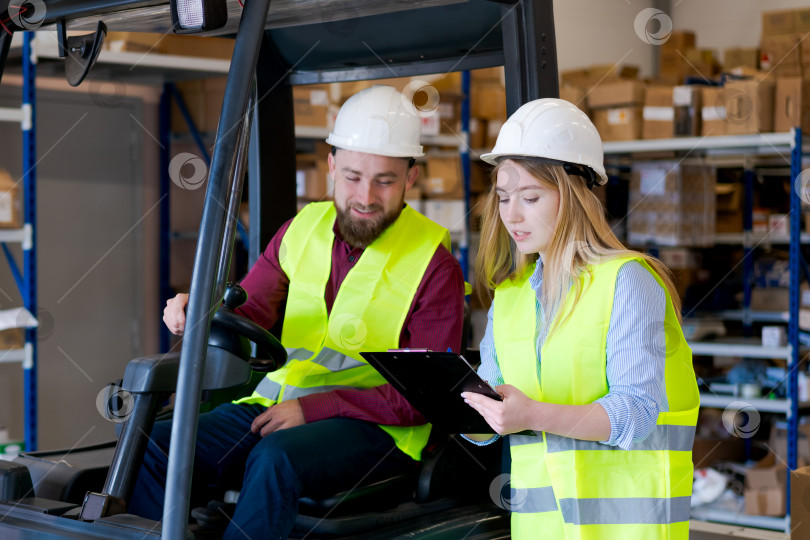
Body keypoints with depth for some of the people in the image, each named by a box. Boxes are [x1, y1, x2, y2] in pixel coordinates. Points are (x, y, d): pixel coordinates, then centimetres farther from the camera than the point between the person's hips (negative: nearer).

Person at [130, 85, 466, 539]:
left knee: (277, 456, -36)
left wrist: (313, 408, -18)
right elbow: (246, 313, 10)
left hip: (375, 426, -5)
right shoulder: (303, 229, 11)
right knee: (154, 448, -17)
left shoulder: (435, 264, -5)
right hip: (276, 402, 5)